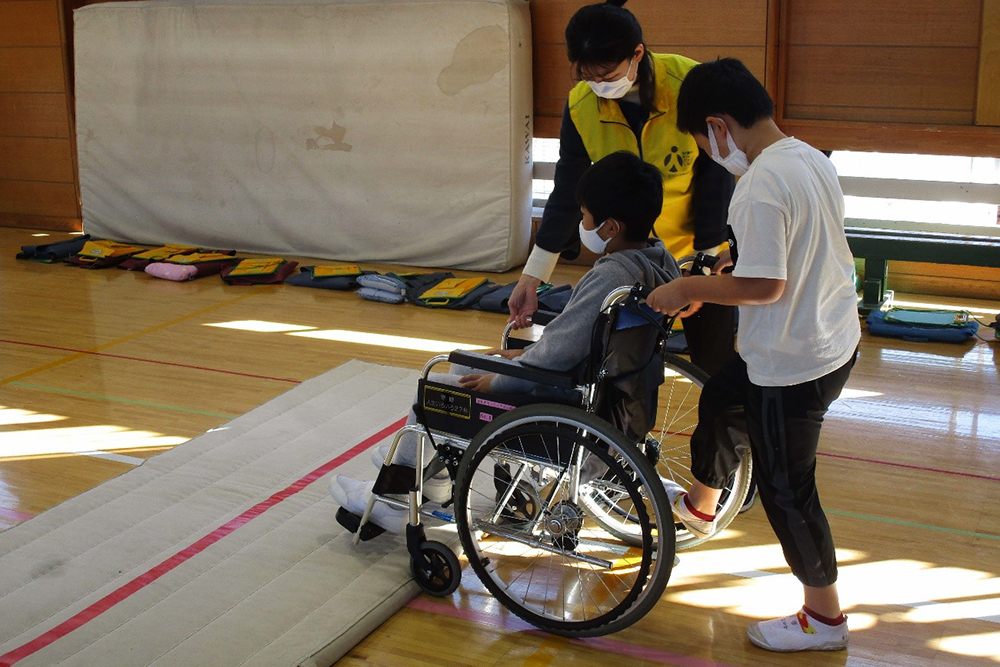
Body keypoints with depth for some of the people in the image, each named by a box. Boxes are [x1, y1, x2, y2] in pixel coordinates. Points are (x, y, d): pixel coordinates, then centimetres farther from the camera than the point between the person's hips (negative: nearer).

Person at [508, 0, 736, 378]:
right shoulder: (581, 107, -13)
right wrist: (531, 277, -6)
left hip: (700, 254, -2)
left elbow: (715, 175, -13)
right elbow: (566, 194, -6)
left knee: (715, 369, 6)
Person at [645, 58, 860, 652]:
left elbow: (766, 285, -29)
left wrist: (690, 288, -15)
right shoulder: (811, 158, 2)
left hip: (793, 364, -10)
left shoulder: (761, 185, -27)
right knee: (720, 400, 29)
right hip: (838, 340, 10)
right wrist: (737, 262, 14)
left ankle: (824, 617, 25)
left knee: (786, 489, 7)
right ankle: (700, 507, 55)